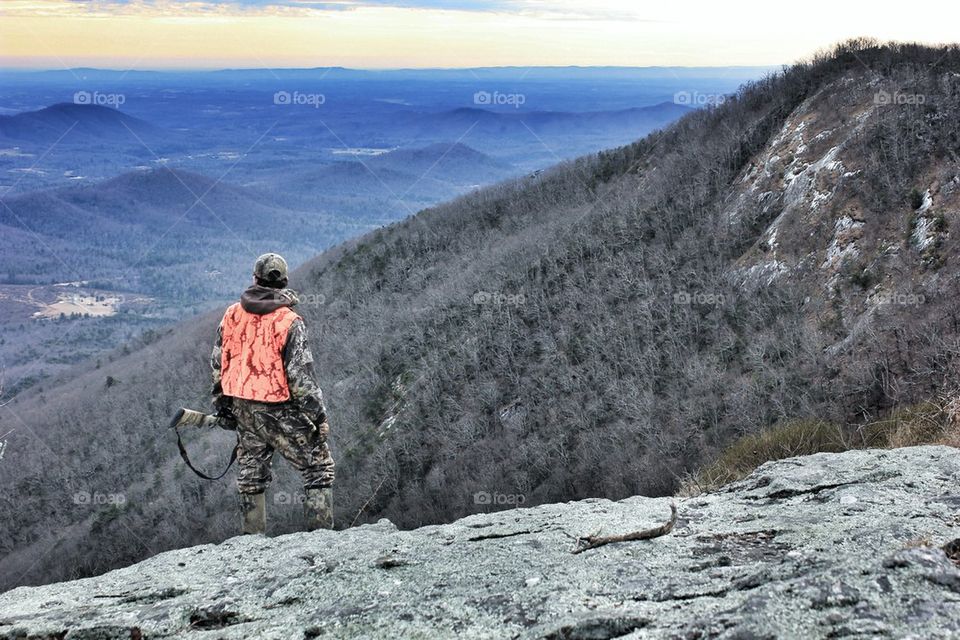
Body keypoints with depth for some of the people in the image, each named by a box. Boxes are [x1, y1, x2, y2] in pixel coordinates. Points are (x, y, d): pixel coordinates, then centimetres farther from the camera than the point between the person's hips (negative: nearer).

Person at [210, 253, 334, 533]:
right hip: (279, 412, -6)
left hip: (242, 410, 6)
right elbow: (301, 376, -16)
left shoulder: (231, 315, 2)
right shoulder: (289, 322, -15)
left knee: (251, 471, 19)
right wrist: (318, 416, -8)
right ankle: (321, 532, 2)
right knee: (318, 467, 6)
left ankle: (253, 536, 25)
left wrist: (222, 402, 23)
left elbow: (217, 362, 10)